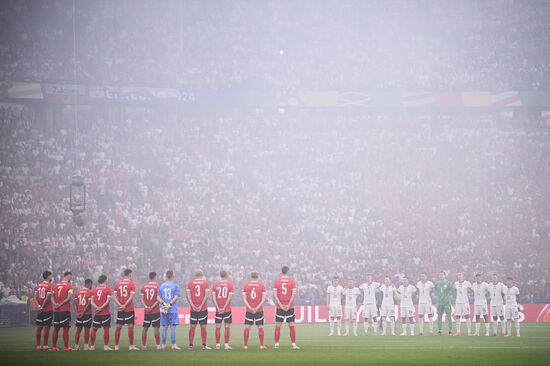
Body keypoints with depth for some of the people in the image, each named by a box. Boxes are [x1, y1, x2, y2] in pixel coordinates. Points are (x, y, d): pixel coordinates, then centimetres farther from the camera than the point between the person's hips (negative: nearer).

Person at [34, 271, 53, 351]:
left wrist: (39, 305, -2)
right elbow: (48, 298, -16)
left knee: (39, 327, 9)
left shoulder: (38, 285, 9)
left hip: (40, 310, 6)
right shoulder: (49, 286, -10)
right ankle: (45, 346, -4)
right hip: (48, 310, -6)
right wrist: (42, 307, -8)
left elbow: (35, 297, 4)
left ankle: (38, 346, 11)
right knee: (47, 327, -3)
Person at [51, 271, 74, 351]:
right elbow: (69, 297, -17)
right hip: (65, 310, -6)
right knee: (66, 328, -3)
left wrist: (55, 304, -9)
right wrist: (61, 304, -15)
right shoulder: (69, 286, -4)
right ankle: (66, 347, -4)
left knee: (56, 328, 10)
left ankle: (54, 347, 13)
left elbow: (52, 296, 5)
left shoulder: (56, 285, 14)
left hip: (56, 311, 6)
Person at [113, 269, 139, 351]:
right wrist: (125, 305, -13)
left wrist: (120, 305, -7)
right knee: (130, 326, -1)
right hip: (129, 309, -4)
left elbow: (114, 296, 1)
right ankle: (131, 346, -3)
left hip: (120, 309, 4)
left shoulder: (118, 284, 8)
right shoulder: (132, 284, -5)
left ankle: (116, 346, 9)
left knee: (118, 327, 7)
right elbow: (131, 297, -15)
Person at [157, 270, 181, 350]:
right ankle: (173, 345, -5)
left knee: (164, 327, 9)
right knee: (173, 327, -2)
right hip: (173, 310, -3)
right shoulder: (175, 285, -2)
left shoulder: (162, 286, 9)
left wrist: (164, 303, -7)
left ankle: (163, 345, 11)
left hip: (164, 310, 3)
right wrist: (170, 304, -12)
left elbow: (158, 298, 3)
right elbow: (176, 297, -11)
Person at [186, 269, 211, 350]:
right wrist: (201, 306, -9)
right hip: (203, 309, -1)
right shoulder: (206, 283, -1)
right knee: (203, 326, 2)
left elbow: (188, 296, -4)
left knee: (192, 327, 7)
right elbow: (206, 296, -9)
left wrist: (193, 306, -7)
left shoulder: (190, 283, 4)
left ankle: (190, 345, 7)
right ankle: (204, 345, 0)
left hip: (193, 309, 1)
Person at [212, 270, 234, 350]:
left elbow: (213, 297, -4)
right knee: (227, 327, 3)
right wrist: (224, 308, -9)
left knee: (218, 327, 6)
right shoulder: (230, 284, -3)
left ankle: (217, 345, 5)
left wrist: (218, 308, -6)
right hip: (227, 310, -2)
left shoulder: (216, 284, 2)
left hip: (218, 310, 2)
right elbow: (229, 297, -10)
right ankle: (226, 344, 0)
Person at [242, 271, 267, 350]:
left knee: (247, 327, 5)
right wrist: (258, 307, -9)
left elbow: (244, 298, -3)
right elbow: (263, 299, -7)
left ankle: (245, 345, 4)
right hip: (259, 310, -1)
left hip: (249, 310, 1)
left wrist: (249, 307, -8)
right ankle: (261, 345, 4)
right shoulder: (261, 285, -1)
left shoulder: (246, 285, 2)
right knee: (260, 326, 4)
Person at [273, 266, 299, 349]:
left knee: (278, 326, 6)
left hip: (280, 307, 1)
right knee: (291, 325, 3)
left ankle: (276, 344, 4)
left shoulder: (277, 281, 1)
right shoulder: (292, 281, -2)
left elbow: (275, 294, -5)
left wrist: (280, 305, -7)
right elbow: (294, 294, -8)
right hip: (290, 307, -1)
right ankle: (293, 344, 1)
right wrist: (288, 305, -8)